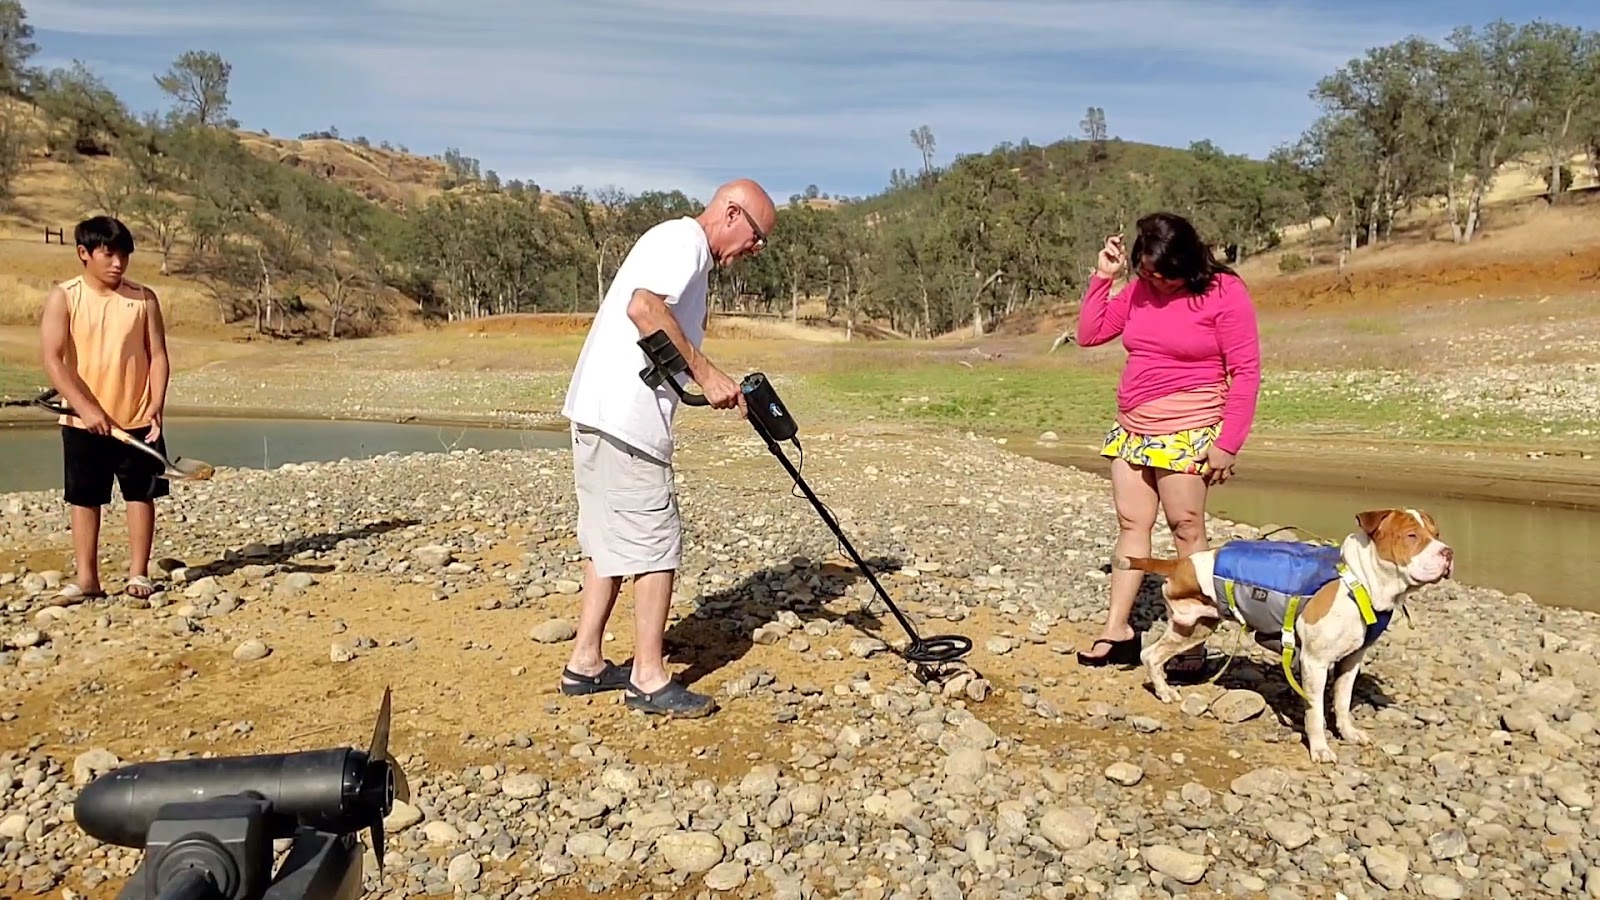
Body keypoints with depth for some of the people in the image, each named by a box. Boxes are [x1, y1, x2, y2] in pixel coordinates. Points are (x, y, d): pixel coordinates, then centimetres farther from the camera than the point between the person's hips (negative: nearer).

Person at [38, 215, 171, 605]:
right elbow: (52, 359, -9)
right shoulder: (63, 298, -2)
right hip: (83, 422, 0)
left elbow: (157, 356, 0)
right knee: (84, 498, 6)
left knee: (141, 494, 4)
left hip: (138, 420, 0)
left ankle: (138, 574, 13)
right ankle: (86, 578, 15)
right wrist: (86, 409, -18)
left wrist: (155, 407, -12)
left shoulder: (144, 298, 0)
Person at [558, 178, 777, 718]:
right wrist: (706, 375, -20)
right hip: (623, 418, -11)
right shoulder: (684, 239, -8)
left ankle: (585, 663, 23)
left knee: (612, 540, 16)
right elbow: (644, 308, -25)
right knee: (656, 543, -5)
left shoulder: (690, 253, 23)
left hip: (600, 414, 11)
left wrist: (720, 389, 6)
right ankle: (649, 679, 3)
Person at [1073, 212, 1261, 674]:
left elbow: (1246, 372, -10)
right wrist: (1101, 277, 1)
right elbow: (1089, 333, 12)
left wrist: (1228, 444, -14)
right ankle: (1118, 629, 9)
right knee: (1131, 522, 5)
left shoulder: (1225, 293, -9)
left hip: (1186, 432, -6)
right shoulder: (1140, 289, 8)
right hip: (1131, 428, 6)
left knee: (1186, 526, -7)